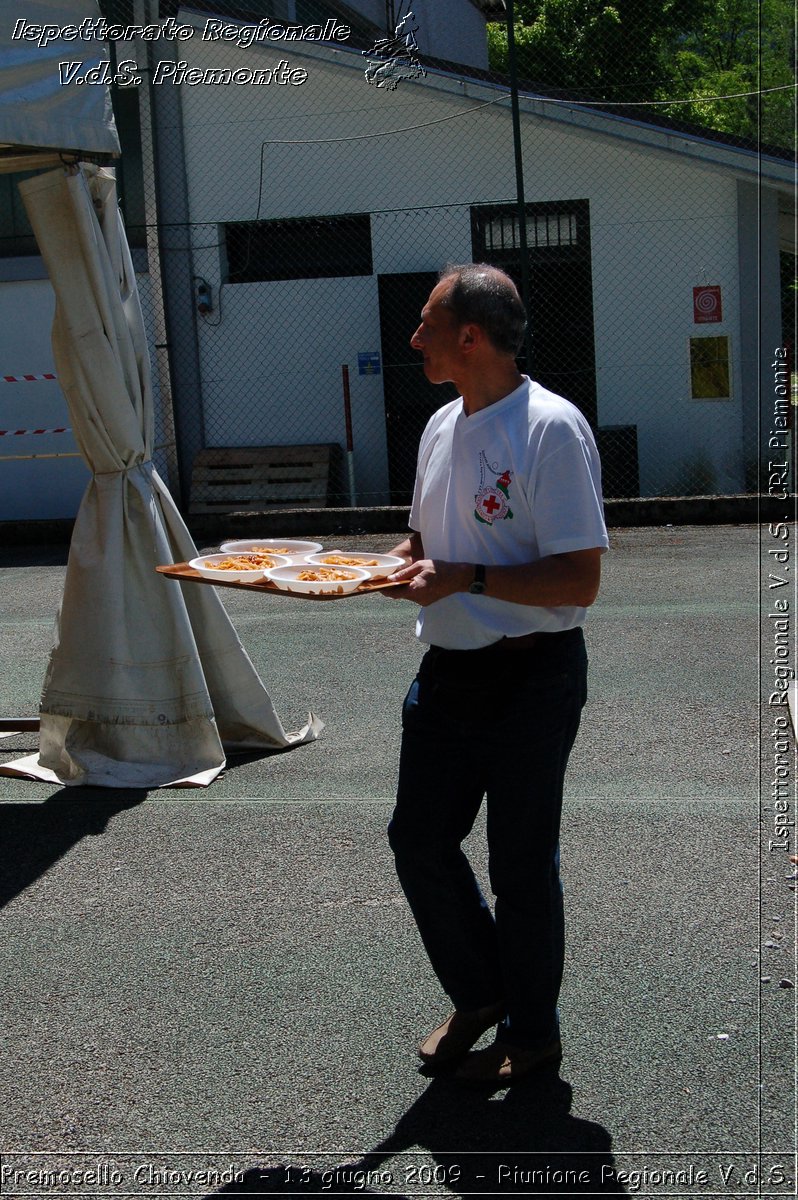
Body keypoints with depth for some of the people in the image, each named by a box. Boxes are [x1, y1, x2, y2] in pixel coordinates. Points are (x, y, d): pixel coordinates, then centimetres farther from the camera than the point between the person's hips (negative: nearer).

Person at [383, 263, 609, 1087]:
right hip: (448, 673, 8)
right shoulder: (441, 427, 9)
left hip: (530, 679, -8)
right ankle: (479, 994, 35)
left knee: (520, 863, 5)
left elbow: (579, 578, -21)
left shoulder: (550, 428, -17)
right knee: (419, 839, 13)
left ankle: (531, 1033, 26)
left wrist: (462, 579, -26)